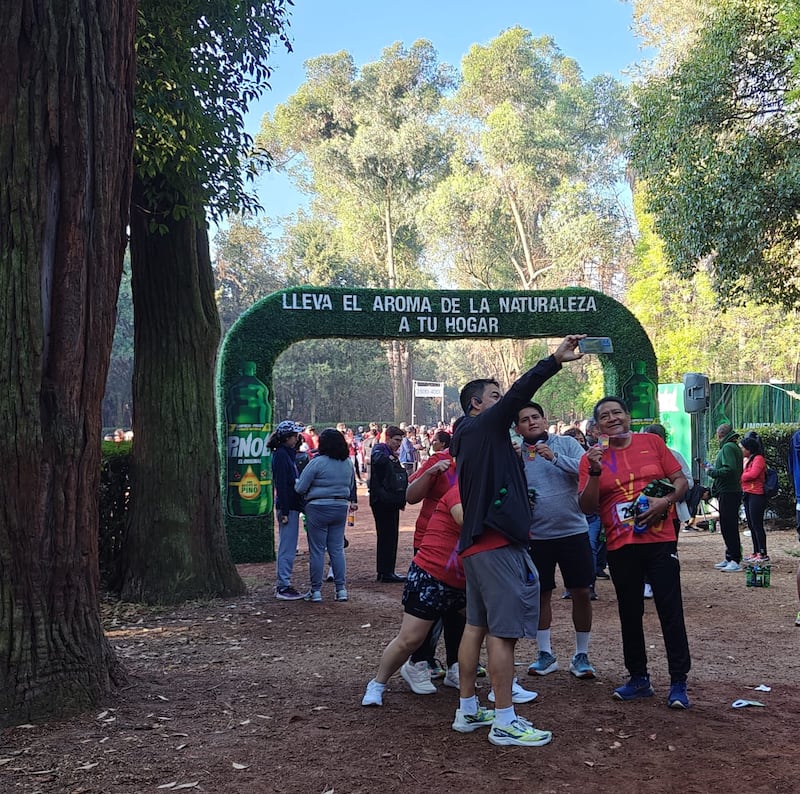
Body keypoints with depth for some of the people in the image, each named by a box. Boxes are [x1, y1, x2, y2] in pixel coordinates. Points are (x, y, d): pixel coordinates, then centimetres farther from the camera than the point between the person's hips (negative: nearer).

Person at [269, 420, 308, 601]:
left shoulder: (287, 454, 17)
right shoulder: (281, 455, -13)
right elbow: (281, 484, -18)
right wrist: (284, 511, -20)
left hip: (291, 506, 10)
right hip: (287, 507, -10)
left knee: (287, 547, 14)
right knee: (287, 547, -6)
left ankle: (283, 585, 20)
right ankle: (283, 587, -2)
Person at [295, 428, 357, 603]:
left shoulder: (317, 462, -14)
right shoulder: (347, 463, 6)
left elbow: (300, 488, -11)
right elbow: (351, 487, 17)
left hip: (318, 508, -5)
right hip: (341, 508, 5)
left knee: (317, 550, 2)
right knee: (337, 549, 10)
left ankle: (316, 590, 7)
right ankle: (341, 589, 9)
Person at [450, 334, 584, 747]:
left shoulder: (472, 437, 20)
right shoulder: (482, 427, -7)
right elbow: (516, 396, -20)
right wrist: (555, 360, -24)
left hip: (478, 543, 10)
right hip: (498, 545, -10)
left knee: (477, 624, 13)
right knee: (504, 629, -9)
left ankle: (468, 709, 21)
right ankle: (505, 722, -6)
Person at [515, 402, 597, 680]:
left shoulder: (566, 444, -1)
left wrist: (555, 457, -26)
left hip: (573, 531, -1)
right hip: (536, 535, 1)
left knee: (581, 592, 3)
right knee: (541, 594, 9)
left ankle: (581, 655, 17)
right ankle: (545, 654, 23)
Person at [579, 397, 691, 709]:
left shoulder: (651, 442, 3)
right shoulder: (592, 458, 2)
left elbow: (681, 480, 5)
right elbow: (587, 507, -4)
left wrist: (665, 501, -14)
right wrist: (595, 472, -18)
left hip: (660, 540, -1)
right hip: (620, 547, 1)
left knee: (671, 611, -2)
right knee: (630, 614, 11)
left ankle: (679, 682, 7)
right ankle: (639, 679, 23)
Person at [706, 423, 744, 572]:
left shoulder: (728, 448, -14)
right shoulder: (734, 447, 17)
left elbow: (729, 469, -25)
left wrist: (712, 472, -13)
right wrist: (713, 469, 16)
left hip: (728, 493, -10)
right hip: (731, 491, 10)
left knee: (729, 526, -8)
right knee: (728, 527, 15)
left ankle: (735, 561, -7)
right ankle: (729, 559, 21)